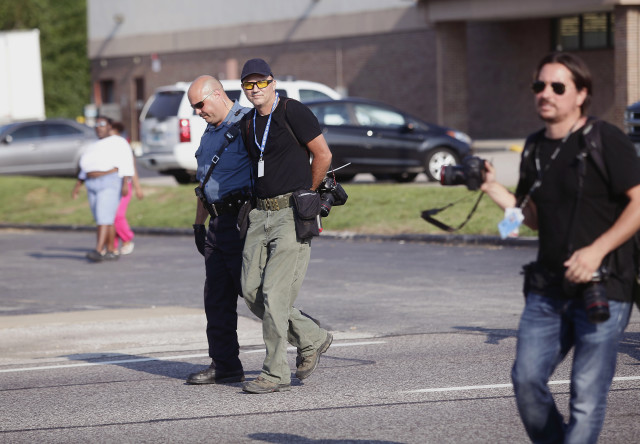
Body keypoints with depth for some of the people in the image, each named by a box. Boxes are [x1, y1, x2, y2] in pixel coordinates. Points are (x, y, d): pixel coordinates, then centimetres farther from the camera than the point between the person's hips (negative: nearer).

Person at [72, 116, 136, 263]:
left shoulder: (118, 142, -3)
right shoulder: (95, 146, 18)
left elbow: (126, 164, -10)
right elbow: (86, 169, 20)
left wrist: (125, 184, -20)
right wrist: (77, 186, 13)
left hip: (111, 184, -8)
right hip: (94, 185, 8)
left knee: (104, 217, -17)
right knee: (105, 219, 6)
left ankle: (98, 251, -25)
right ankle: (111, 251, 11)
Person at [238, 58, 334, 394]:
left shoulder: (292, 112, -7)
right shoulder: (248, 123, 14)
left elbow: (323, 155, -4)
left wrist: (304, 194, 5)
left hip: (293, 214, -8)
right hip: (260, 214, 8)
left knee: (275, 292, -11)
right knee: (252, 292, 3)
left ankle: (276, 374, -4)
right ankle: (312, 339, 20)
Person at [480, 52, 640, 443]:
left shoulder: (605, 140, -7)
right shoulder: (535, 149, 13)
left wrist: (597, 250, -19)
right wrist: (495, 189, 6)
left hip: (603, 288, -6)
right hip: (548, 289, 6)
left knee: (587, 393, -6)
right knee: (527, 379, 0)